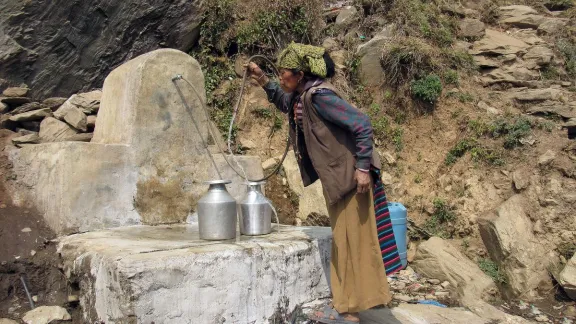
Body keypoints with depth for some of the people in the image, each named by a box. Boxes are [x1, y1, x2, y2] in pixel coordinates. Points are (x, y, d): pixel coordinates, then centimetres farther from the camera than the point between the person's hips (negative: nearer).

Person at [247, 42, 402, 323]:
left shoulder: (319, 95, -20)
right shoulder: (301, 97, 7)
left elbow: (362, 124, -23)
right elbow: (284, 102, 31)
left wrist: (363, 167, -24)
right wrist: (262, 80, 16)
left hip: (350, 176, -10)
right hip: (336, 178, 10)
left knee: (353, 239, -2)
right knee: (341, 241, 15)